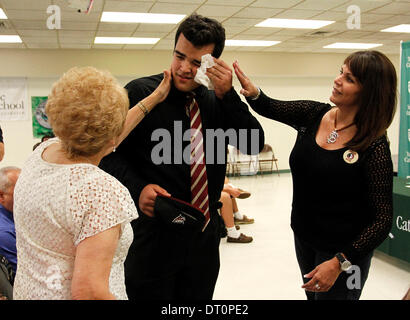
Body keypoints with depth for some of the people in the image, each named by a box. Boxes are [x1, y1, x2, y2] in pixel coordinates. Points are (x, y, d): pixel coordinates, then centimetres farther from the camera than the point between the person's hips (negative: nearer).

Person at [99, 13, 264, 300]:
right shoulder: (140, 93, -8)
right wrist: (138, 188, -22)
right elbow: (109, 152, -6)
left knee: (199, 297, 20)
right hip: (154, 235, -4)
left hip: (206, 236, 5)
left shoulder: (217, 102, 5)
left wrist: (227, 95, -14)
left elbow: (254, 144, -4)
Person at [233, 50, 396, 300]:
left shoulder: (374, 146, -20)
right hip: (303, 237, 5)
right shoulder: (313, 115, -5)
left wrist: (340, 262, -24)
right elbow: (269, 108, 2)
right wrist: (253, 92, -22)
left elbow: (383, 219, -18)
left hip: (343, 251, -5)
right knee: (312, 294, 23)